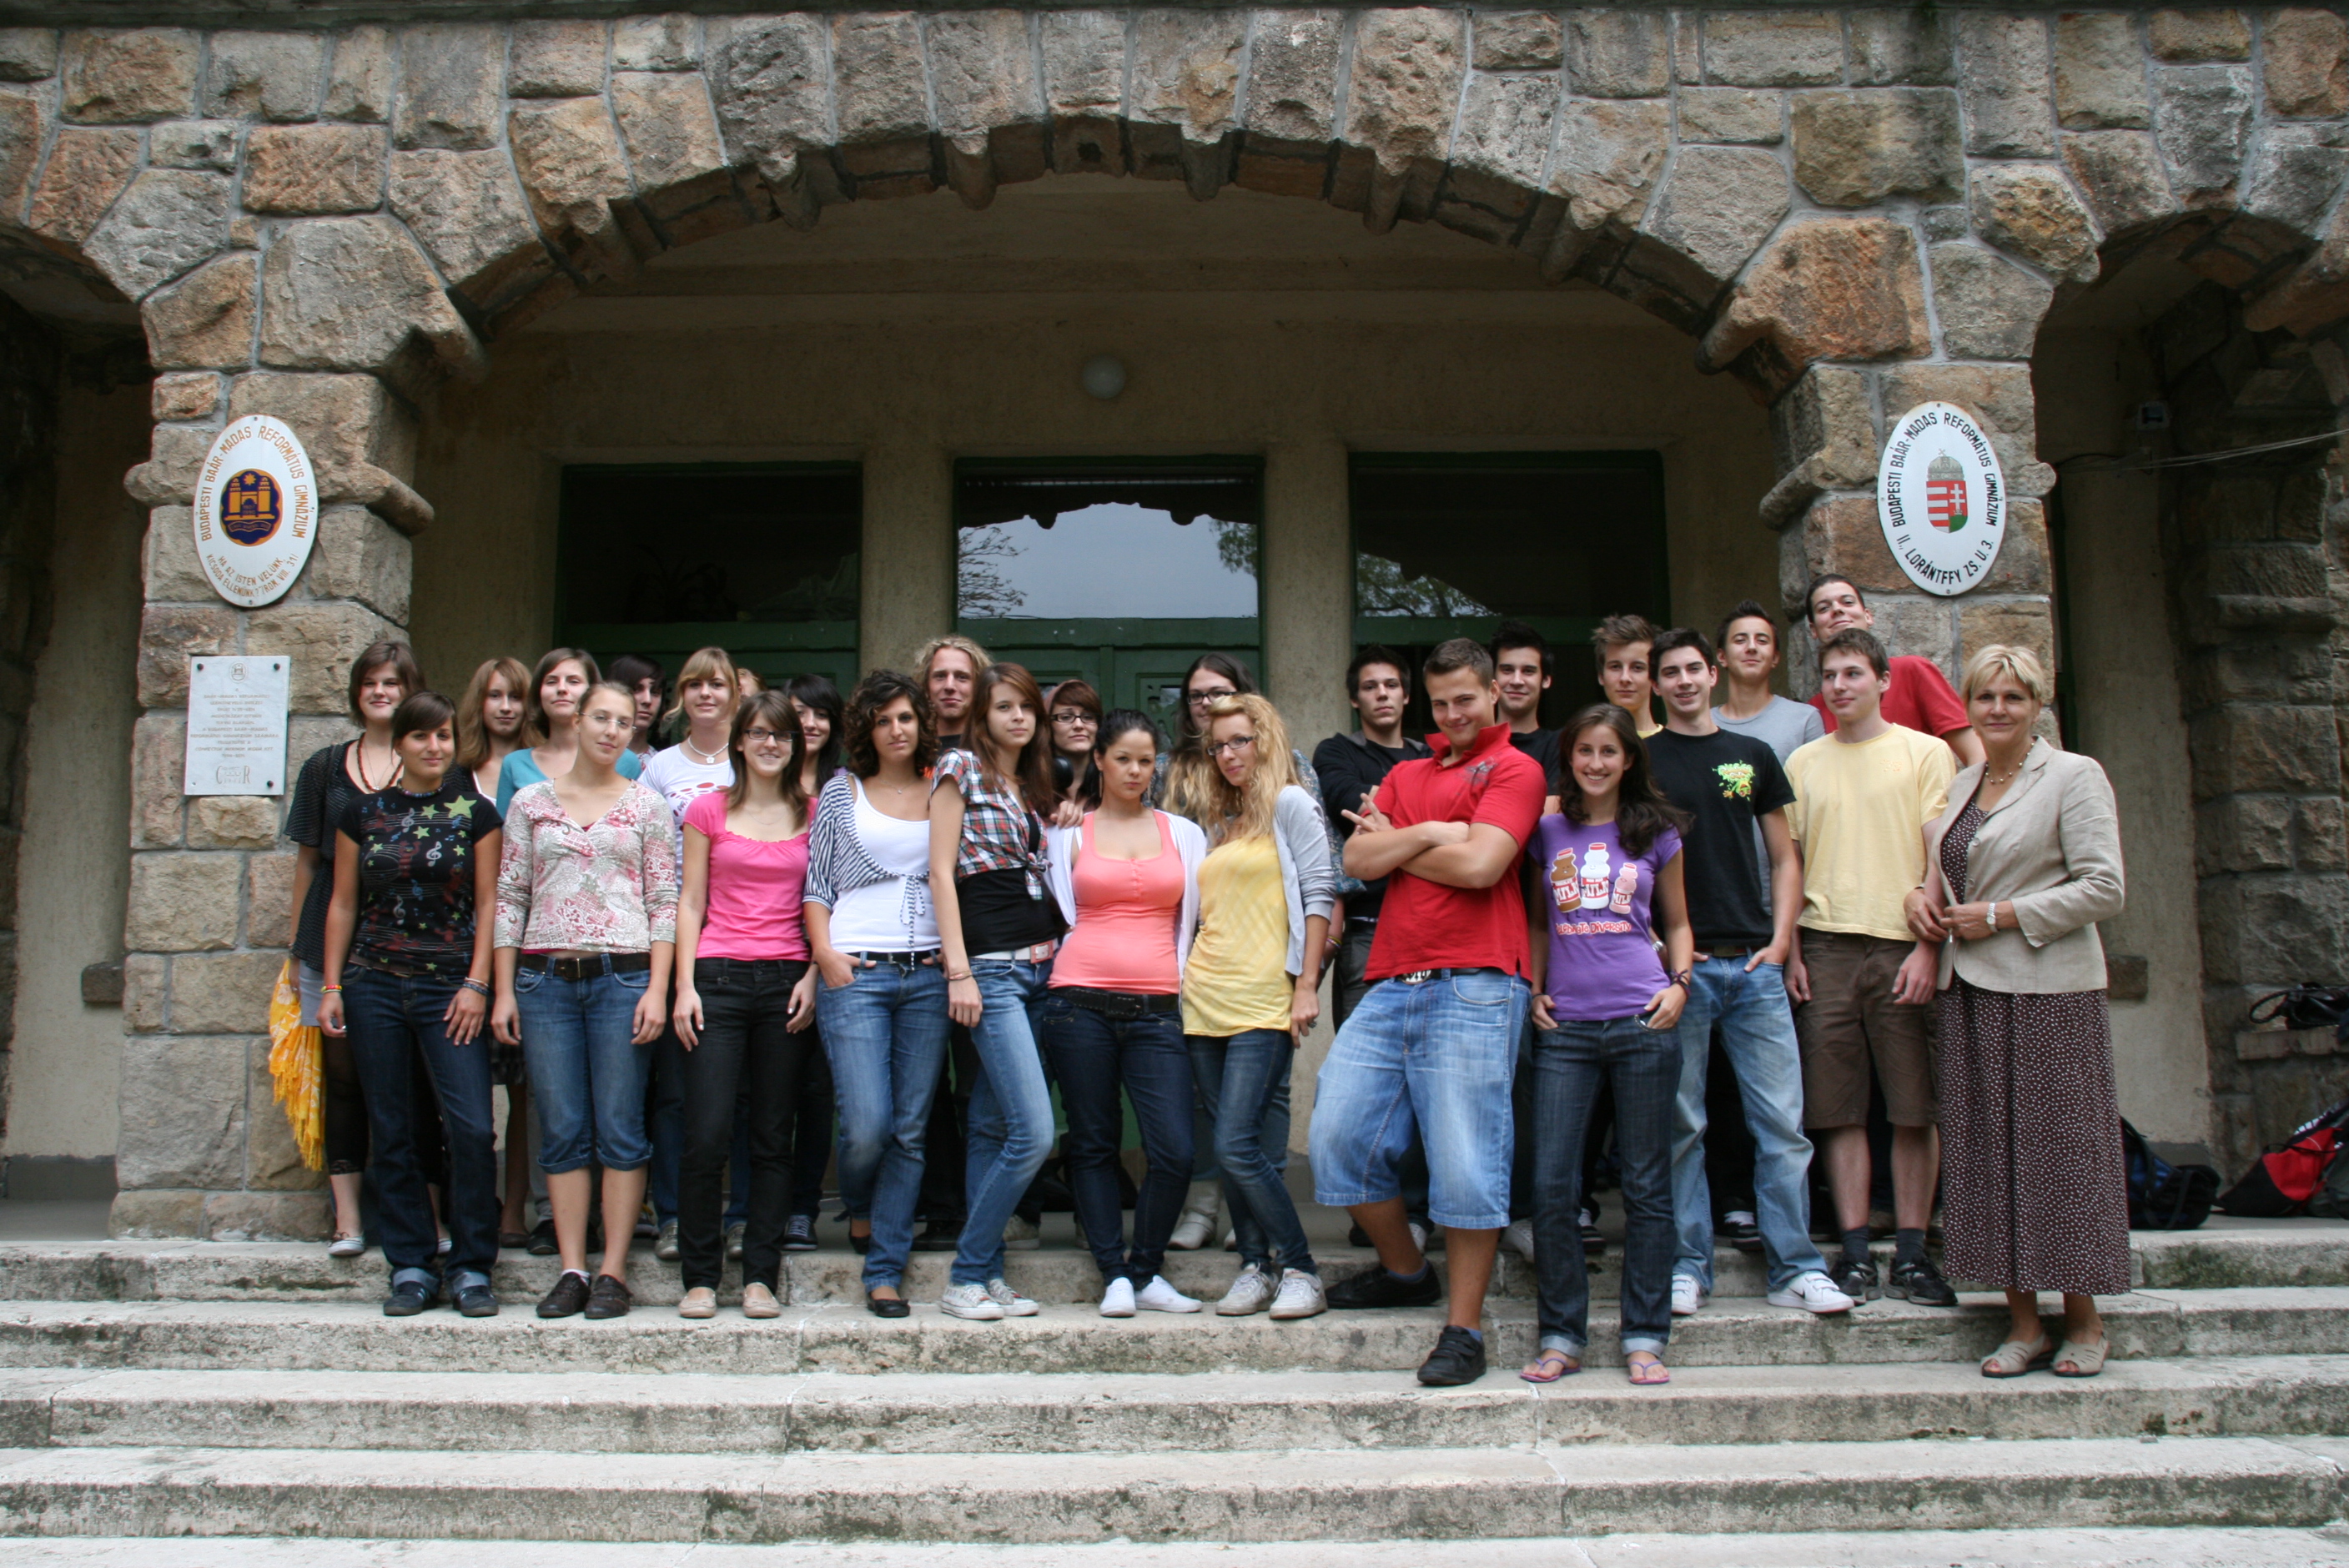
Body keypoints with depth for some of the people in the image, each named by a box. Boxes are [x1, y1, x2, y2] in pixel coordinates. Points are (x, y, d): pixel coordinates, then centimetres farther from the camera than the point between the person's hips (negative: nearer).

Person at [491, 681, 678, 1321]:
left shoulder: (648, 806, 6)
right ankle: (571, 1270, 10)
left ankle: (613, 1273, 6)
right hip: (545, 978, 2)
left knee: (620, 1129, 0)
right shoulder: (531, 802, 10)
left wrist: (657, 989, -7)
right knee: (562, 1131, 4)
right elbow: (509, 898, 10)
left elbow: (665, 903, 3)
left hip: (623, 974, -1)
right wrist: (503, 990, 4)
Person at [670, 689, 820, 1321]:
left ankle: (761, 1276, 11)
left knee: (773, 1138, 4)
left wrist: (813, 977, -2)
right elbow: (690, 903, 7)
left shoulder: (813, 816, 9)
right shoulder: (709, 810, 8)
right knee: (707, 1136, -7)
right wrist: (685, 985, -2)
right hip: (719, 977, -1)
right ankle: (700, 1276, 5)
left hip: (785, 981, 1)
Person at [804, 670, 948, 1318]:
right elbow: (815, 884, 8)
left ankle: (885, 1271, 9)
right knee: (867, 1124, -11)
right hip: (855, 973, -2)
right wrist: (824, 953, -6)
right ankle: (858, 1209, 22)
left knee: (910, 1130, 1)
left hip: (927, 975, 2)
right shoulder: (842, 791, 9)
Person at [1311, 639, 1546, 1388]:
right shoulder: (1406, 776, 22)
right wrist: (1431, 833, -6)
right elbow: (1357, 860, 8)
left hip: (1473, 988, -7)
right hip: (1390, 983, 7)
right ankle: (1406, 1271, 27)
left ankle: (1464, 1330, 6)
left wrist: (1396, 843, 1)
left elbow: (1480, 864, -12)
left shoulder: (1515, 769, 3)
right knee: (1339, 1134, 5)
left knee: (1465, 1162, -4)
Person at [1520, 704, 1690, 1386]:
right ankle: (1560, 1336, 9)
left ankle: (1645, 1337, 12)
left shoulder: (1656, 834, 9)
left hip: (1641, 1022, -1)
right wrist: (1534, 990, 5)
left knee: (1646, 1184, 4)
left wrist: (1679, 984, 1)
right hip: (1565, 1026, 1)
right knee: (1551, 1186, -3)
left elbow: (1677, 923, 17)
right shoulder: (1547, 832, 10)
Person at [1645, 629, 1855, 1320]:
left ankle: (1794, 1267, 7)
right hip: (1677, 964, -2)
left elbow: (1784, 859, 15)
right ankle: (1686, 1266, 10)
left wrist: (1783, 940, 2)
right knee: (1681, 1124, 2)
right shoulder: (1641, 760, 6)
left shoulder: (1753, 756, 13)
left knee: (1783, 1122, 0)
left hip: (1755, 963, 2)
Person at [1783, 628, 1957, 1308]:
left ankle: (1911, 1254, 9)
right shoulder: (1802, 763, 13)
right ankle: (1854, 1253, 8)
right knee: (1839, 1109, 2)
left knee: (1914, 1107, 0)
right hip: (1825, 949, 2)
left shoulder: (1924, 753, 5)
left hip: (1902, 946, -2)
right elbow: (1787, 860, 13)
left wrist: (1928, 946, -10)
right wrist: (1789, 947, 3)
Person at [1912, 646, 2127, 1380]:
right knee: (1988, 1149, 5)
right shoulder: (1963, 784, 16)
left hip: (2049, 990, -6)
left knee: (2059, 1147, -1)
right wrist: (1922, 897, 8)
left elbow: (2103, 889, -11)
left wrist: (2001, 916, -14)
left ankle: (2083, 1322, 11)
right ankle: (2023, 1324, 13)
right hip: (1971, 990, 6)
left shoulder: (2073, 776, -3)